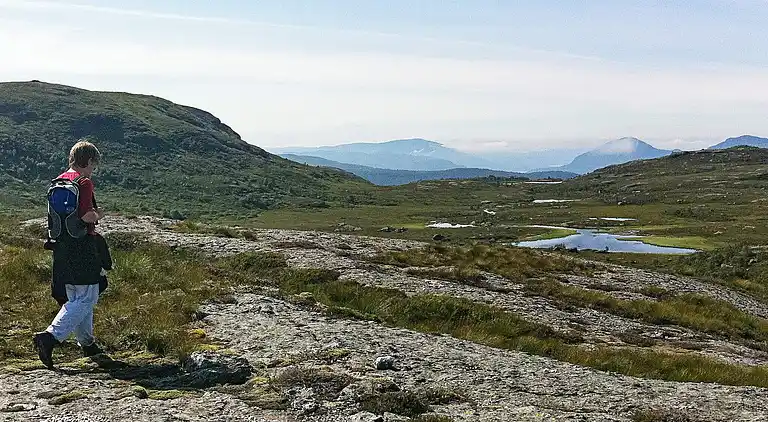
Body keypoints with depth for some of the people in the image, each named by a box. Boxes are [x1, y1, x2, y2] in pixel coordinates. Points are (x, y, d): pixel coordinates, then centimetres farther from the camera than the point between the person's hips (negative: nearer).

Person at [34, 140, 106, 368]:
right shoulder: (84, 182, -13)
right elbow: (86, 216, -22)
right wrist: (98, 215, -1)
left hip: (61, 246, 9)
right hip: (82, 246, -9)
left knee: (74, 298, 17)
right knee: (86, 299, -4)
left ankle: (87, 343, 27)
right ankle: (50, 336, -17)